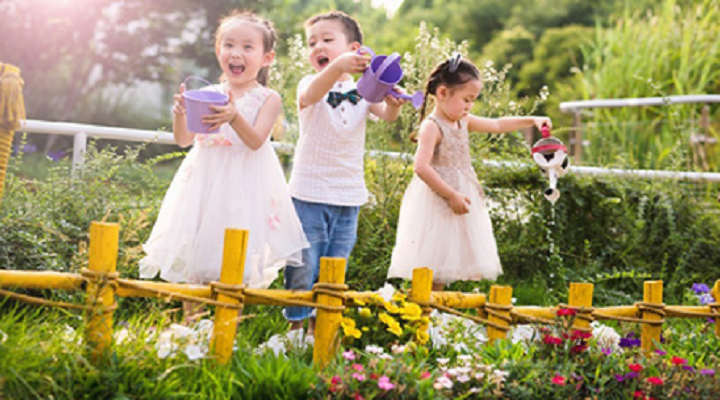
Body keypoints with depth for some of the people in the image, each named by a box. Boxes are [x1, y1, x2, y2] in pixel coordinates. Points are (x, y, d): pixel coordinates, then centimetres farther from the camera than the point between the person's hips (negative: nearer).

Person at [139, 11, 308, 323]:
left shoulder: (268, 99, -1)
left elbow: (256, 141, -14)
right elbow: (184, 140, 4)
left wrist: (234, 117, -32)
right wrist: (180, 114, -16)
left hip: (244, 188, -3)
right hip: (204, 185, 3)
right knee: (193, 261, 6)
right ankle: (189, 323, 18)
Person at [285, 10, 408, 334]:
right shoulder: (310, 84, -5)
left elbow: (386, 115, -12)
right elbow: (311, 95, -30)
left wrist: (394, 104, -37)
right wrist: (338, 66, -50)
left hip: (348, 198, 3)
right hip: (309, 195, -3)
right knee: (302, 270, -1)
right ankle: (295, 326, 13)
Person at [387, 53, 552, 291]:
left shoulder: (463, 121, 11)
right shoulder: (431, 127, -14)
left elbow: (498, 125, 25)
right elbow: (421, 167, -24)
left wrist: (531, 120, 19)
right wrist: (451, 195, -23)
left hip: (460, 196, 9)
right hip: (437, 203, -8)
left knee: (442, 273, 7)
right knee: (429, 271, -8)